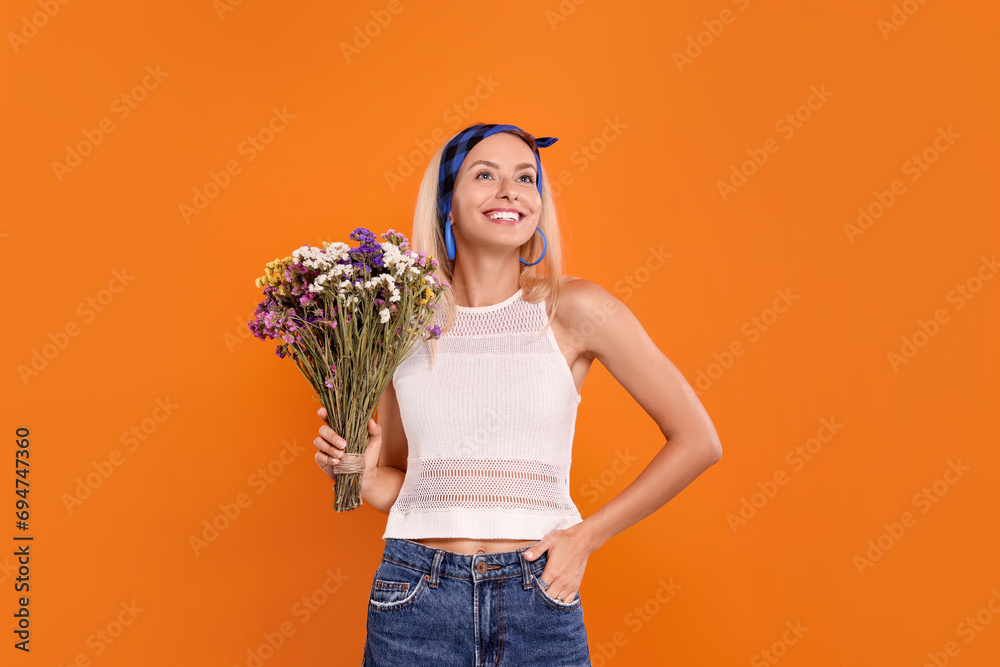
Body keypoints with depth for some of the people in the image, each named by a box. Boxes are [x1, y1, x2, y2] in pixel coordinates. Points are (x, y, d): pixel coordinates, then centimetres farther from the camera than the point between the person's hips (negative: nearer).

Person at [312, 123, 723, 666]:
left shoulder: (573, 309, -5)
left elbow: (697, 441, -2)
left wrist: (587, 535, -3)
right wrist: (360, 473, -8)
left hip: (537, 603, -1)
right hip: (416, 599, 2)